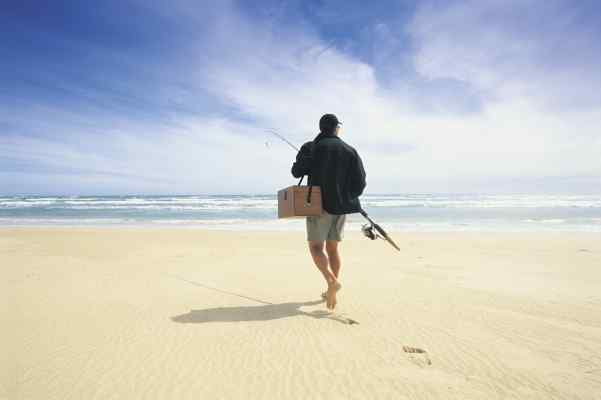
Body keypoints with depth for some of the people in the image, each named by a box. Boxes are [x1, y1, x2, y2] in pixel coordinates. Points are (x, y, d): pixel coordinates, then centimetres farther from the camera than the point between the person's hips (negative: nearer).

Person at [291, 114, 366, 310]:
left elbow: (297, 172, -2)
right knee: (333, 247, 13)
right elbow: (360, 182, 1)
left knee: (316, 246, 2)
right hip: (342, 206, 4)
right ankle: (331, 292, 18)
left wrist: (305, 159, 18)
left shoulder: (311, 147, -4)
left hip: (320, 204, -4)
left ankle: (332, 281, -20)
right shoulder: (350, 150, 5)